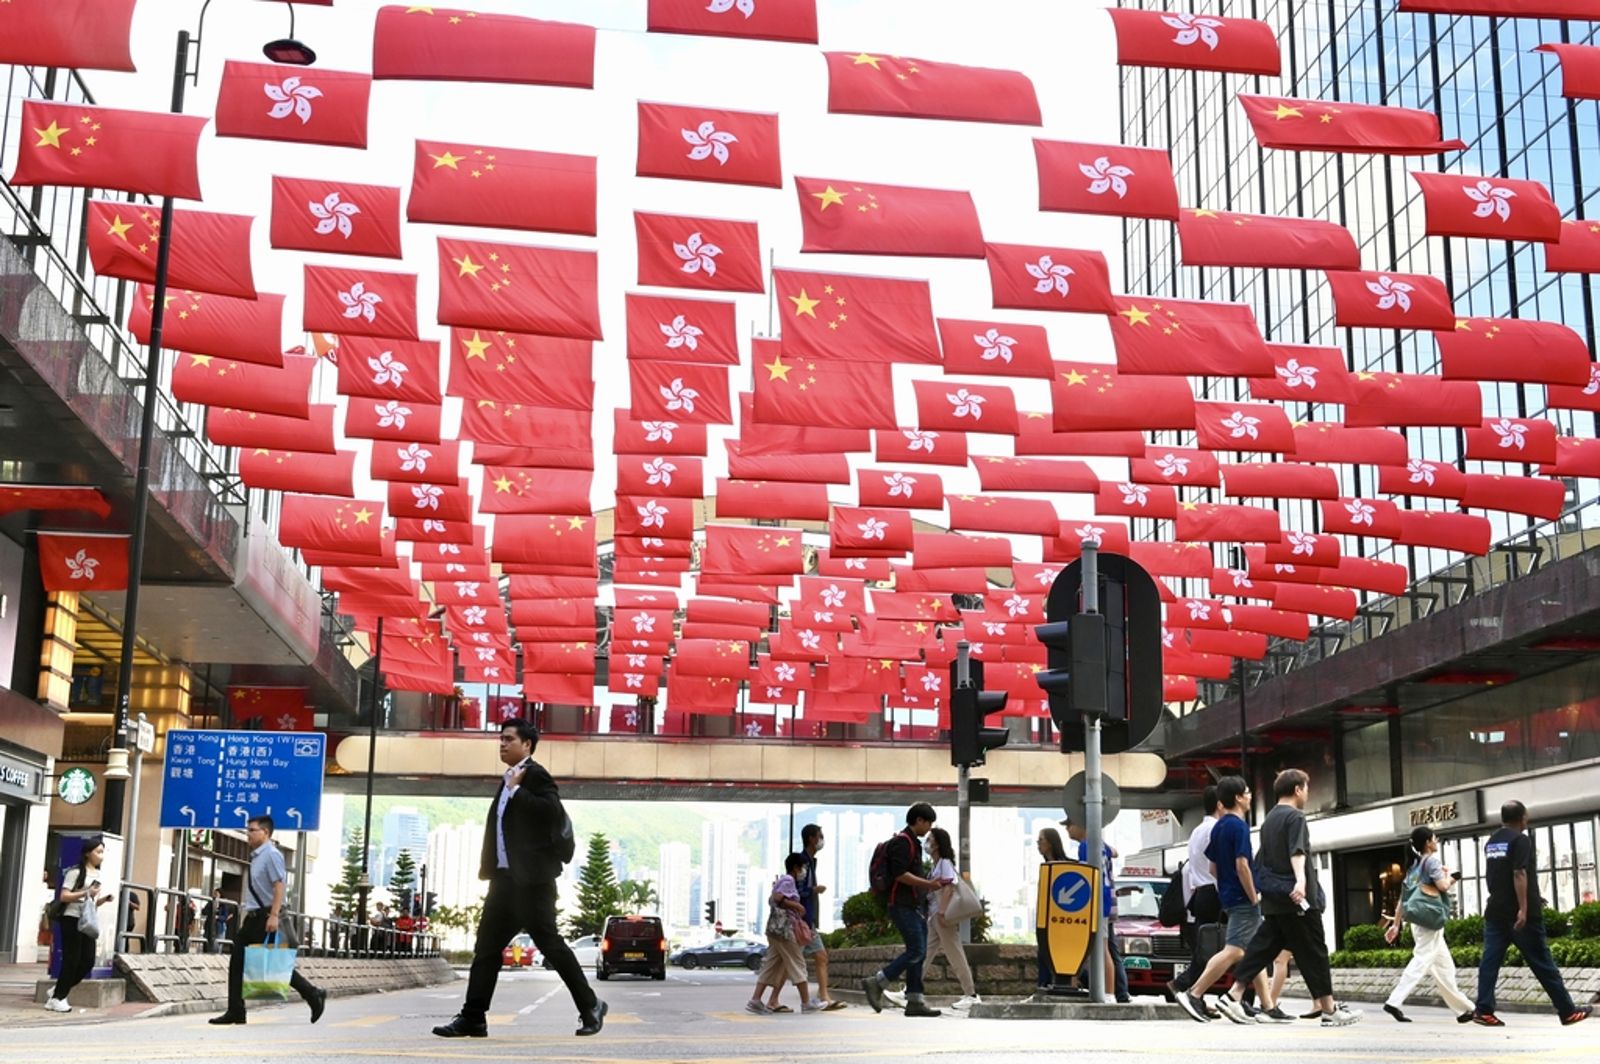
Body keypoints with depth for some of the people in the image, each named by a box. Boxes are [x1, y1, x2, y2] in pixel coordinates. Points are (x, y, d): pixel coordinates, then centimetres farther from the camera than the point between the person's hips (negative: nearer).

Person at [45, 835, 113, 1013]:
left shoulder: (97, 874, 16)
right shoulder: (76, 872, -9)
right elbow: (63, 896, -15)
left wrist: (104, 899, 2)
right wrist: (86, 893, -23)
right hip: (73, 920, -8)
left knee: (88, 961, 3)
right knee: (71, 960, -6)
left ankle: (58, 992, 17)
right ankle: (57, 998, 4)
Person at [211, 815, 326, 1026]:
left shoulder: (271, 855, -12)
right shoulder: (256, 857, 16)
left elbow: (279, 887, -19)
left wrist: (274, 916, -26)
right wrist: (248, 917, 20)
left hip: (266, 917, -9)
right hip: (253, 917, 9)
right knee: (237, 962, 5)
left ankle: (313, 995, 7)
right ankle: (235, 1012, 7)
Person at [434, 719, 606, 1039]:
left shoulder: (535, 775, -9)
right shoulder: (510, 780, 19)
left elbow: (553, 811, -25)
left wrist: (516, 789, -19)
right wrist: (489, 866, 17)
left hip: (531, 878, -9)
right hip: (506, 878, 9)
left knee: (550, 943, -5)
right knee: (486, 946, 6)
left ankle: (590, 1007, 7)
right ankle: (472, 1018, 8)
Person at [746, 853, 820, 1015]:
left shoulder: (781, 880, 20)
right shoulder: (788, 880, -10)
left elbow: (771, 900, 23)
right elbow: (778, 898, -23)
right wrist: (797, 906, -14)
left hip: (775, 928, 10)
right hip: (783, 928, -10)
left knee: (771, 965, 6)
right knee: (797, 963, -4)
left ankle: (755, 1000, -1)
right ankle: (806, 1003, -1)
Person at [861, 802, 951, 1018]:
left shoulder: (913, 843, 21)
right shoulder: (903, 842, -12)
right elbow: (900, 874, -21)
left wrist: (928, 884, 15)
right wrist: (927, 884, -18)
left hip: (912, 905, 11)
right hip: (903, 905, -11)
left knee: (918, 952, 7)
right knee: (916, 951, -13)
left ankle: (915, 1001, 8)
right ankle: (876, 983, -8)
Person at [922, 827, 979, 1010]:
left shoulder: (945, 863, -10)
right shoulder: (935, 865, 17)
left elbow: (948, 887, -20)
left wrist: (942, 912, -25)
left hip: (944, 915, -9)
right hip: (933, 916, 9)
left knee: (955, 955, -5)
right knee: (924, 953, 7)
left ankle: (971, 995, 1)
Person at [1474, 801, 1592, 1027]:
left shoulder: (1490, 842, 15)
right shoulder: (1520, 839, -9)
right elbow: (1519, 874, -19)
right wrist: (1524, 909, -22)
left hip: (1495, 912, 7)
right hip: (1519, 914, -7)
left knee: (1490, 961, 1)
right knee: (1542, 963, 0)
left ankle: (1484, 1010, -6)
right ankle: (1568, 1012, 7)